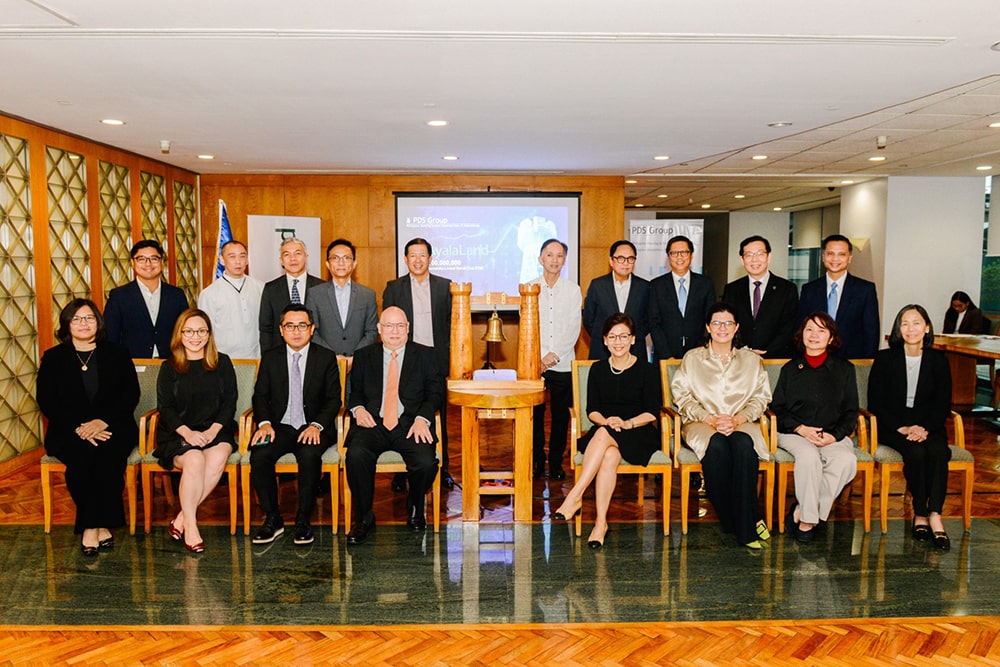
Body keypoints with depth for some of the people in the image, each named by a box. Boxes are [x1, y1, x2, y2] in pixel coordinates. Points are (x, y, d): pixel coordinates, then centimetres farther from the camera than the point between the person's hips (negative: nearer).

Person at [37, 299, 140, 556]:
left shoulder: (117, 354, 12)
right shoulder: (53, 358, 12)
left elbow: (131, 395, 3)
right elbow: (46, 401, 3)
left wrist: (103, 422, -14)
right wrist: (78, 427, -13)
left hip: (113, 427, 0)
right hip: (68, 432, 0)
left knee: (108, 454, -32)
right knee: (82, 456, -32)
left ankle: (92, 526, -22)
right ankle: (99, 525, -22)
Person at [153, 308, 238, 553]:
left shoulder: (222, 363, 10)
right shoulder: (169, 367, 8)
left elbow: (230, 402, 5)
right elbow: (165, 407, 1)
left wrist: (214, 430, -12)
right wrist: (187, 432, -16)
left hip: (215, 430, 1)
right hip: (178, 433, -1)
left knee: (218, 457, -32)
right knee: (194, 460, -32)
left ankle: (182, 518, -19)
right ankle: (190, 526, -19)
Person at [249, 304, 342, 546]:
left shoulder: (326, 358, 5)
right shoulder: (270, 358, 11)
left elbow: (333, 399, 1)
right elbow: (260, 395, 8)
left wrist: (316, 425, -15)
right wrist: (265, 423, -12)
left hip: (313, 428, -2)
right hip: (280, 426, 2)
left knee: (310, 455, -34)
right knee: (259, 456, -27)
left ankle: (303, 521, -17)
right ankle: (272, 519, -10)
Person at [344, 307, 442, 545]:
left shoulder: (425, 355, 13)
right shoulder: (364, 356, 17)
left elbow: (435, 392, 6)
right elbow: (354, 391, 16)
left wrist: (422, 419, -12)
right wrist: (357, 408, -7)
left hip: (410, 425, -1)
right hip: (373, 423, 1)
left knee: (426, 462, -28)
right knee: (356, 455, -30)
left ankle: (415, 507, 7)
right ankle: (364, 518, -8)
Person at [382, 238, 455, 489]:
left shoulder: (445, 287, 6)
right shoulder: (393, 288, 5)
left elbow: (452, 324, 6)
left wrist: (448, 355, -2)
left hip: (436, 362, 1)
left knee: (439, 419, 8)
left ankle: (442, 469, 19)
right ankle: (401, 471, 14)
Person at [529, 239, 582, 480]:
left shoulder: (573, 289, 5)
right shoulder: (529, 288, 4)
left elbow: (574, 327, 0)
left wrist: (555, 354, -11)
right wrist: (540, 357, -9)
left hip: (563, 363, 0)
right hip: (535, 363, 0)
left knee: (561, 414, 5)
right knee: (535, 413, 3)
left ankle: (556, 461, 18)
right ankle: (536, 461, 17)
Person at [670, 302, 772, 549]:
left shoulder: (752, 360, 18)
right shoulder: (692, 358, 13)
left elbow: (760, 398, 8)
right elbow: (682, 396, 3)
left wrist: (737, 419, -11)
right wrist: (710, 419, -12)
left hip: (741, 424, 1)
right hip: (702, 424, -1)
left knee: (744, 445, -36)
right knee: (717, 446, -37)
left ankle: (744, 526, -29)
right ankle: (740, 521, -26)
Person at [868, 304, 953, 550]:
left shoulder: (938, 361, 8)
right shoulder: (884, 359, 2)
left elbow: (943, 405, 5)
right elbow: (875, 403, -1)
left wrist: (924, 428, -14)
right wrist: (902, 428, -14)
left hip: (928, 426, 2)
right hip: (893, 426, -2)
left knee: (938, 451, -31)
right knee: (916, 452, -31)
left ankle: (934, 515, -31)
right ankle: (920, 514, -21)